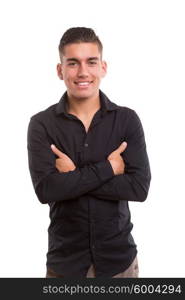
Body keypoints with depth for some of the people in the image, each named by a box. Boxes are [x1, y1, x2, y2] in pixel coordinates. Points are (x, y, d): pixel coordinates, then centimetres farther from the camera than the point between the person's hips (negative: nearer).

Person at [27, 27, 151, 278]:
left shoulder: (127, 119, -5)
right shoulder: (41, 124, -7)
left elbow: (139, 188, -14)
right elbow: (45, 189, -18)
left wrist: (72, 176, -17)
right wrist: (108, 168, -18)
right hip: (65, 259, 0)